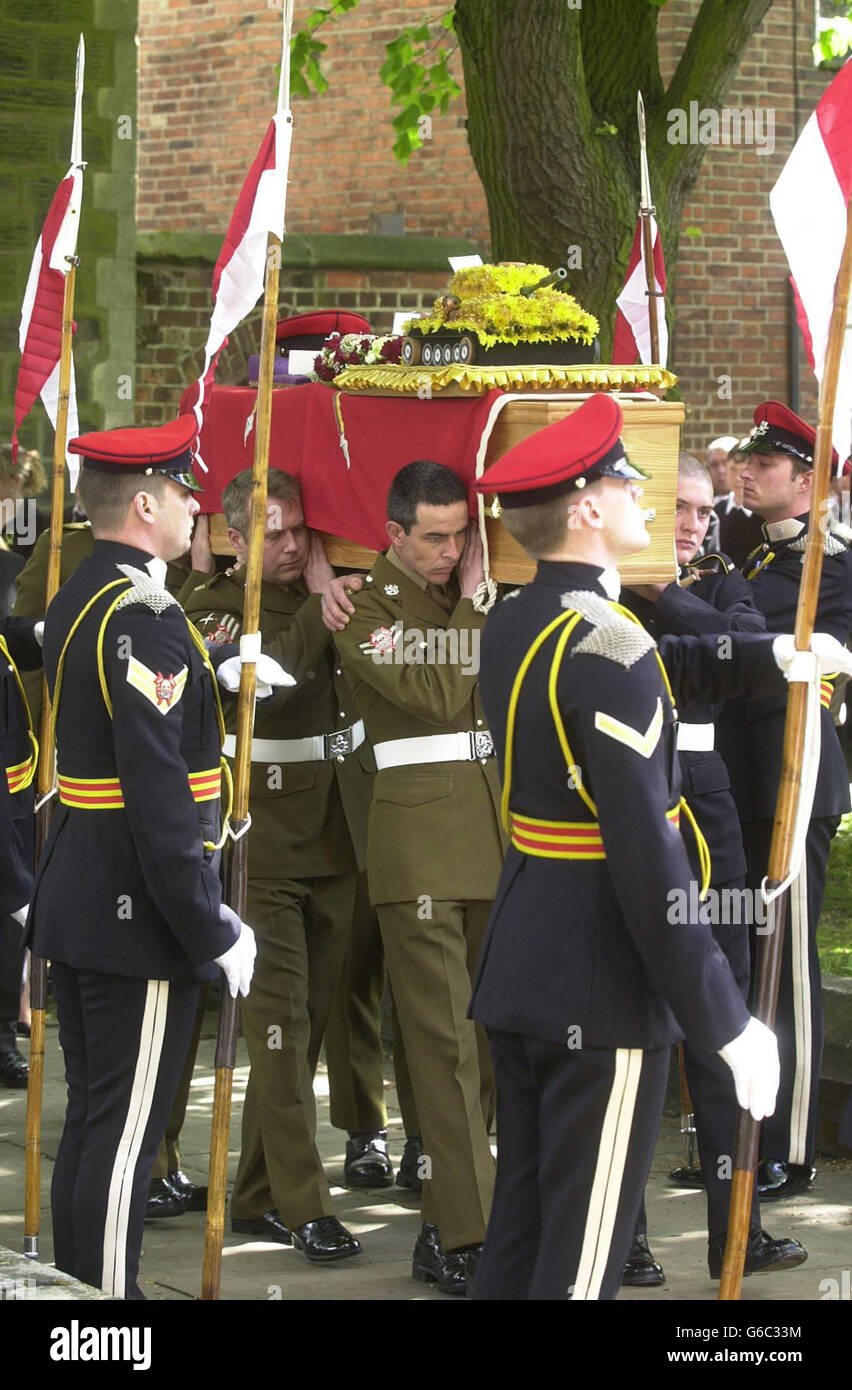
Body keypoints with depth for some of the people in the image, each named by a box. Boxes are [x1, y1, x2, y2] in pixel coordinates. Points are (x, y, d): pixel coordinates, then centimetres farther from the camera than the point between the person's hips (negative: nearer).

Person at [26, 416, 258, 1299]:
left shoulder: (77, 602, 11)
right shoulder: (144, 617, -19)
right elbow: (158, 796, -23)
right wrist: (213, 933, -18)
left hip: (76, 905, 10)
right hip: (138, 918, -10)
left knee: (91, 1120, 16)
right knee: (124, 1134, -4)